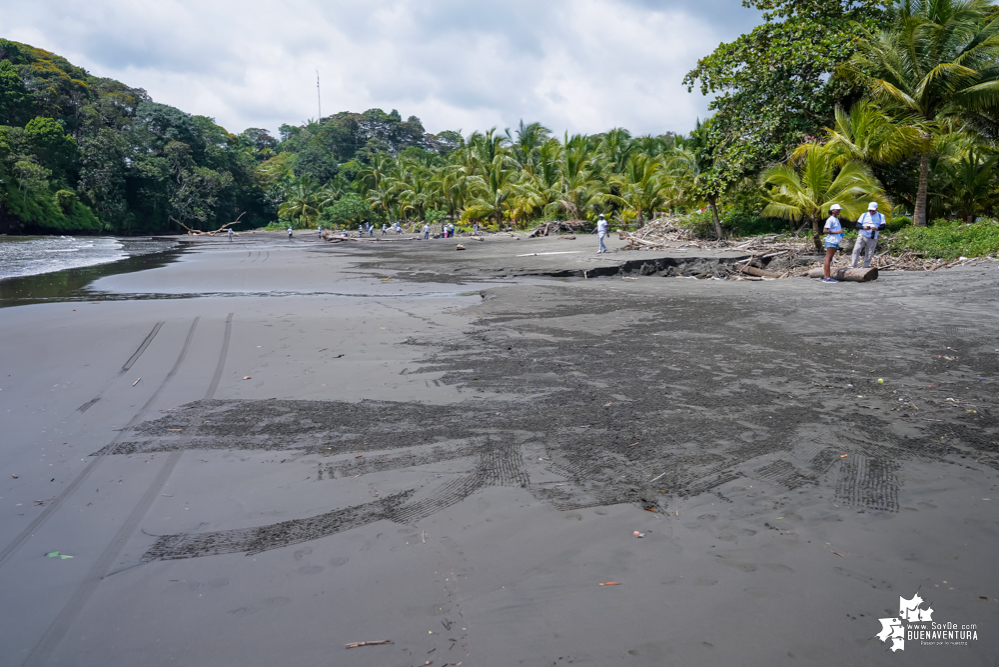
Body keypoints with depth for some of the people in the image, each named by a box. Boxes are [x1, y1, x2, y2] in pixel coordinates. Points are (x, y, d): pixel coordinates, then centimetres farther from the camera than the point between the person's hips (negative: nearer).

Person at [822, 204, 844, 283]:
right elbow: (825, 231, -17)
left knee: (829, 259, 8)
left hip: (835, 242, 10)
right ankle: (827, 277, -13)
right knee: (828, 259, -10)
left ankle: (826, 276, 10)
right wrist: (837, 232, -18)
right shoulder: (830, 220, -9)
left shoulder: (837, 219, 20)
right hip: (831, 241, -10)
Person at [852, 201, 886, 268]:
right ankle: (854, 267, -17)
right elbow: (858, 224, 6)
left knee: (869, 254, 2)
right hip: (862, 236, 0)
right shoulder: (864, 215, 10)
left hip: (872, 239, 1)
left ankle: (865, 268, 10)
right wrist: (863, 227, -16)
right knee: (856, 249, -18)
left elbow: (883, 226, 1)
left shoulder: (881, 216, 9)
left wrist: (876, 228, -21)